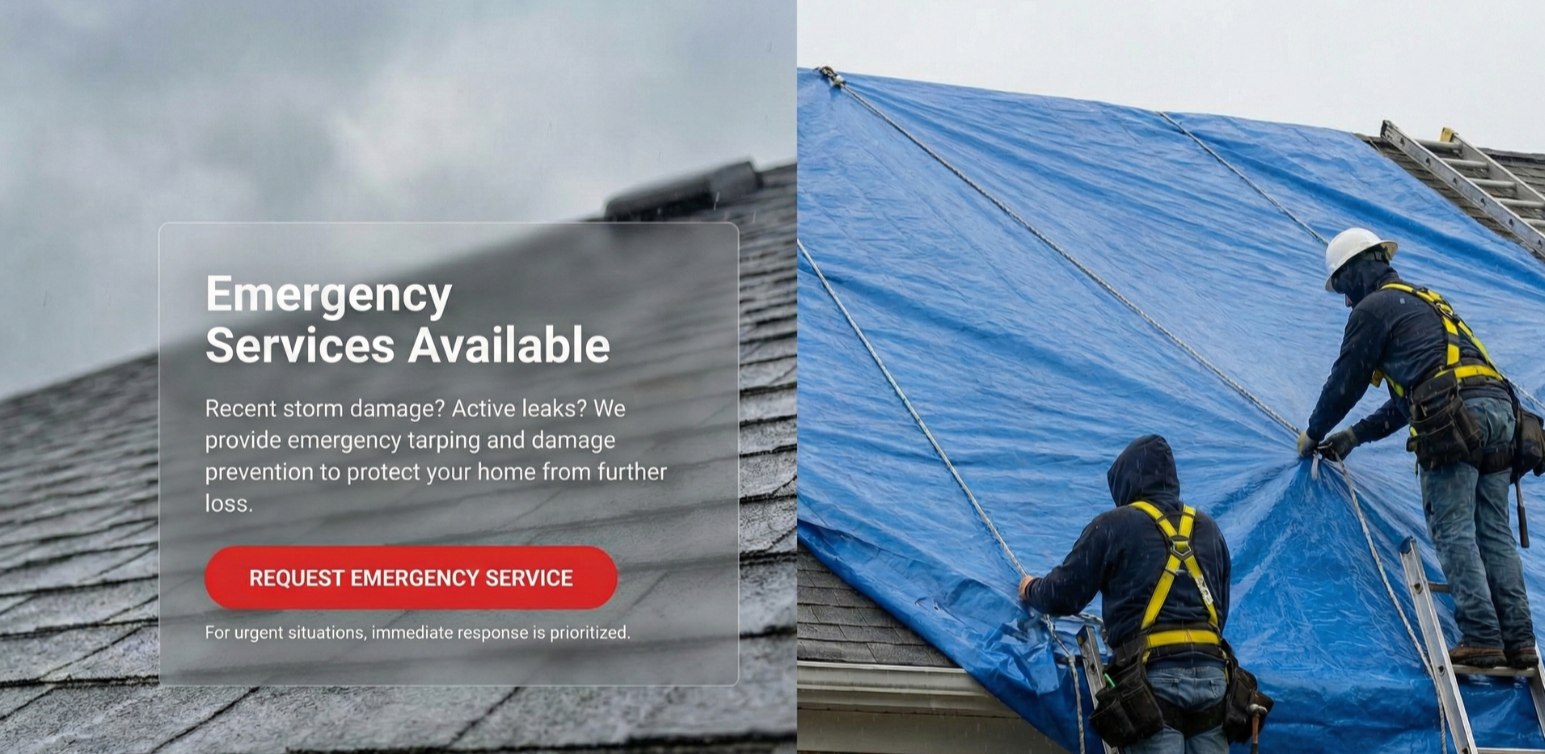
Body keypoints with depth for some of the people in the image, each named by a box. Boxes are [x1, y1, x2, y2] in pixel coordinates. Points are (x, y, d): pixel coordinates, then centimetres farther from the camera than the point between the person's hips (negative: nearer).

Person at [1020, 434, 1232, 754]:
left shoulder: (1114, 525, 2)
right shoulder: (1207, 528, 19)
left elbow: (1063, 596, 6)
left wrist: (1031, 590, 28)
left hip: (1153, 677, -5)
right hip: (1211, 673, 5)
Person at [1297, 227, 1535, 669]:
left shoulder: (1374, 307, 7)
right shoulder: (1426, 302, 34)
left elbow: (1346, 382, 10)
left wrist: (1314, 434, 26)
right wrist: (1355, 435, 38)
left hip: (1456, 417, -8)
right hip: (1498, 406, 8)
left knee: (1452, 533, -9)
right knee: (1493, 534, 5)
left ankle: (1481, 641, -16)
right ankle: (1519, 643, 0)